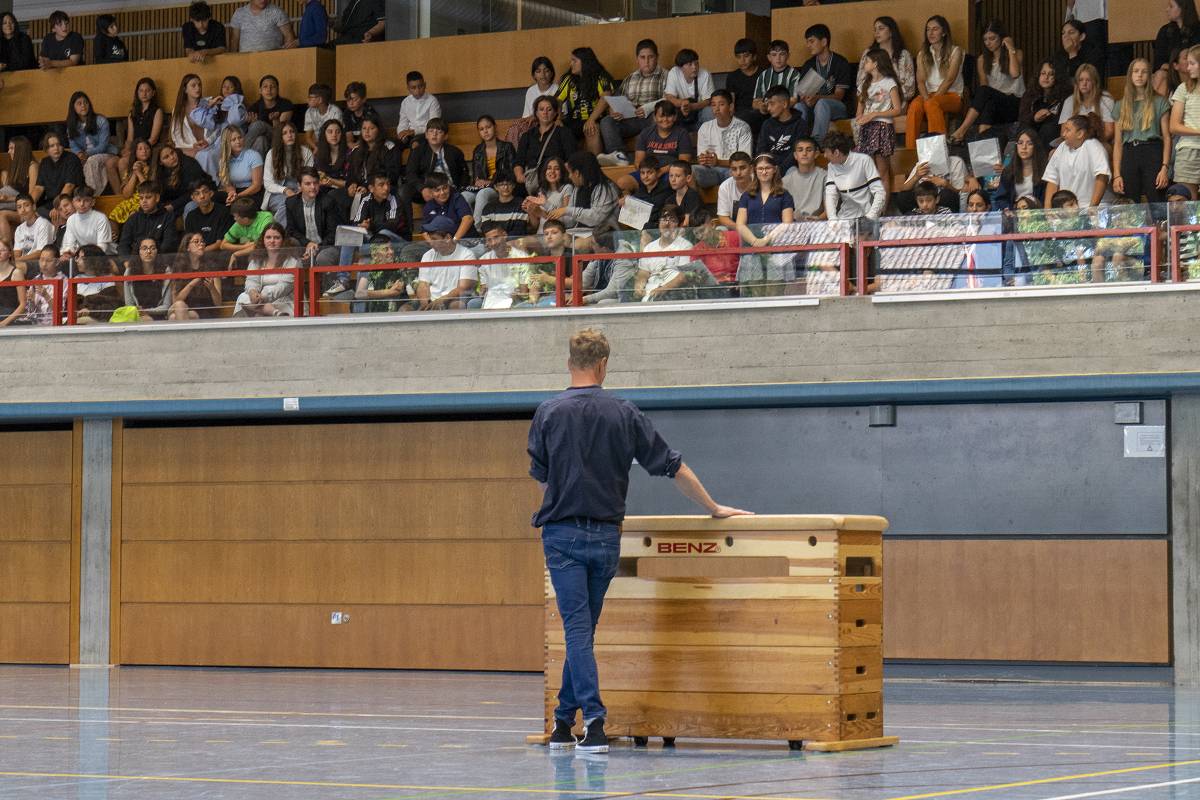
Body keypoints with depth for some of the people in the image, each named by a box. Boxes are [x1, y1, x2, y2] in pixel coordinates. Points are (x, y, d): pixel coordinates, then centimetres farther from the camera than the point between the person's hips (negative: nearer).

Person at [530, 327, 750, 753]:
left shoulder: (548, 413, -3)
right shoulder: (623, 413, 1)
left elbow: (539, 474, 8)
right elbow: (671, 466, 6)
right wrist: (713, 508, 16)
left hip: (563, 532, -2)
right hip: (606, 534, 2)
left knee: (578, 628, -6)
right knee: (584, 628, 14)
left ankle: (594, 721, -20)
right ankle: (564, 721, 20)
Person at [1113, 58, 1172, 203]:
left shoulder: (1159, 102, 7)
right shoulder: (1121, 106, 15)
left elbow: (1167, 137, 2)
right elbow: (1118, 143, 13)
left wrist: (1165, 167, -10)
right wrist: (1116, 175, 3)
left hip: (1153, 154, -3)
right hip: (1129, 157, 3)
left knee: (1156, 203, -11)